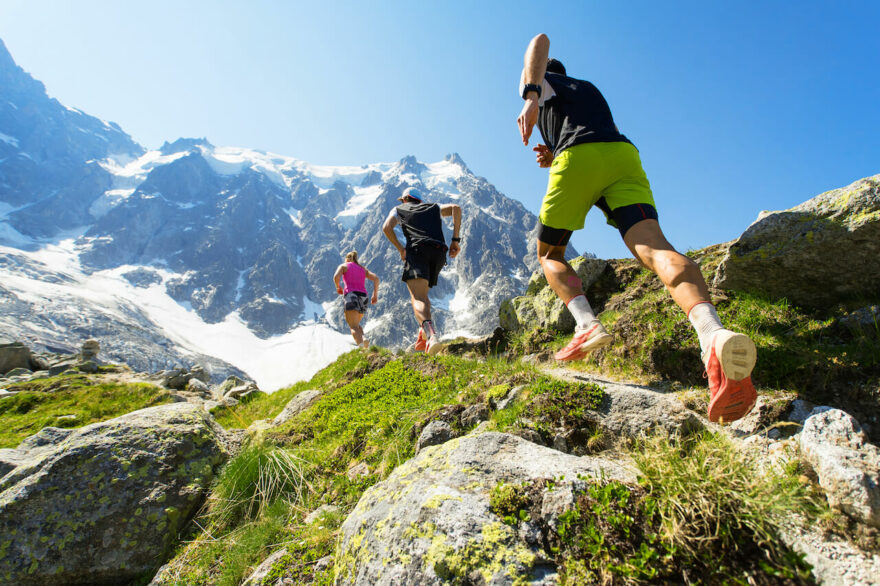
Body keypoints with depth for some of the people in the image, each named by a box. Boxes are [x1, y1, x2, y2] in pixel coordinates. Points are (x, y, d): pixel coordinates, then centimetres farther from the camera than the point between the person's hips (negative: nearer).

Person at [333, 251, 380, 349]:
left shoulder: (343, 266, 14)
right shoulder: (363, 268, 25)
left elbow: (336, 276, -6)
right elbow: (376, 279, 11)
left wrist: (338, 287, 12)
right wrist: (375, 295, 12)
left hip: (351, 295, -5)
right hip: (363, 297, 5)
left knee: (353, 327, -13)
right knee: (356, 324, 23)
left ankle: (361, 345, -39)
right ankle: (363, 338, -7)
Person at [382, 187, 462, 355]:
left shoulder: (399, 210, 26)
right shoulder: (434, 208, 33)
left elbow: (387, 227, 5)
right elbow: (455, 208, 13)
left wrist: (401, 250, 9)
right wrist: (456, 240, 7)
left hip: (418, 249, -4)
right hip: (439, 253, 4)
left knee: (418, 299, -17)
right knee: (422, 294, 21)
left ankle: (431, 333, -45)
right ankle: (423, 337, 6)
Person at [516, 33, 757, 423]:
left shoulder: (538, 82, 29)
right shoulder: (591, 89, 44)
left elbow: (540, 41, 6)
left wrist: (531, 98, -11)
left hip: (577, 158, -4)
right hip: (625, 155, 4)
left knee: (549, 253, 12)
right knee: (652, 246, -19)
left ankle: (586, 324, -14)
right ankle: (712, 333, -47)